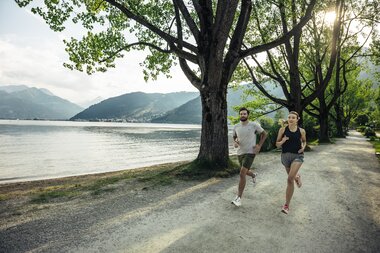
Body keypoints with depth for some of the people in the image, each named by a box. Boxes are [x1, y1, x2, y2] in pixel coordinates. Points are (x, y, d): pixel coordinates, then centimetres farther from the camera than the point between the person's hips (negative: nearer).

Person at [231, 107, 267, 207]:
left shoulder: (254, 125, -9)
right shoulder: (236, 126, 2)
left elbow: (264, 134, 4)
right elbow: (234, 137, 16)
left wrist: (259, 145, -6)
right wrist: (234, 142, -7)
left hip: (250, 152, -5)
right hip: (240, 152, 5)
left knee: (242, 174, -16)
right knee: (245, 171, 23)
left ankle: (239, 198, -8)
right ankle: (253, 175, 61)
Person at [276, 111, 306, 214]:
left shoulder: (301, 131, -1)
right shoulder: (283, 129, -4)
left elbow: (304, 141, 18)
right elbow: (277, 144, 0)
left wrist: (303, 147, -3)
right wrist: (282, 141, -21)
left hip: (297, 156, -2)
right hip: (285, 155, 2)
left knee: (290, 179, -18)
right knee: (291, 177, 20)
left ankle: (286, 205, -5)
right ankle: (297, 177, 62)